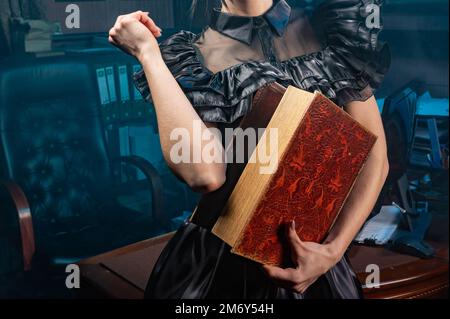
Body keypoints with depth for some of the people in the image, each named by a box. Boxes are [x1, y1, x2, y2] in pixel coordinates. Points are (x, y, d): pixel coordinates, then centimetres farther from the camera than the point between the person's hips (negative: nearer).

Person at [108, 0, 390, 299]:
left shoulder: (328, 30, -1)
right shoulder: (194, 57, -7)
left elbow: (374, 155, -3)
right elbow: (205, 173, -26)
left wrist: (334, 249, -14)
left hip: (312, 249, 2)